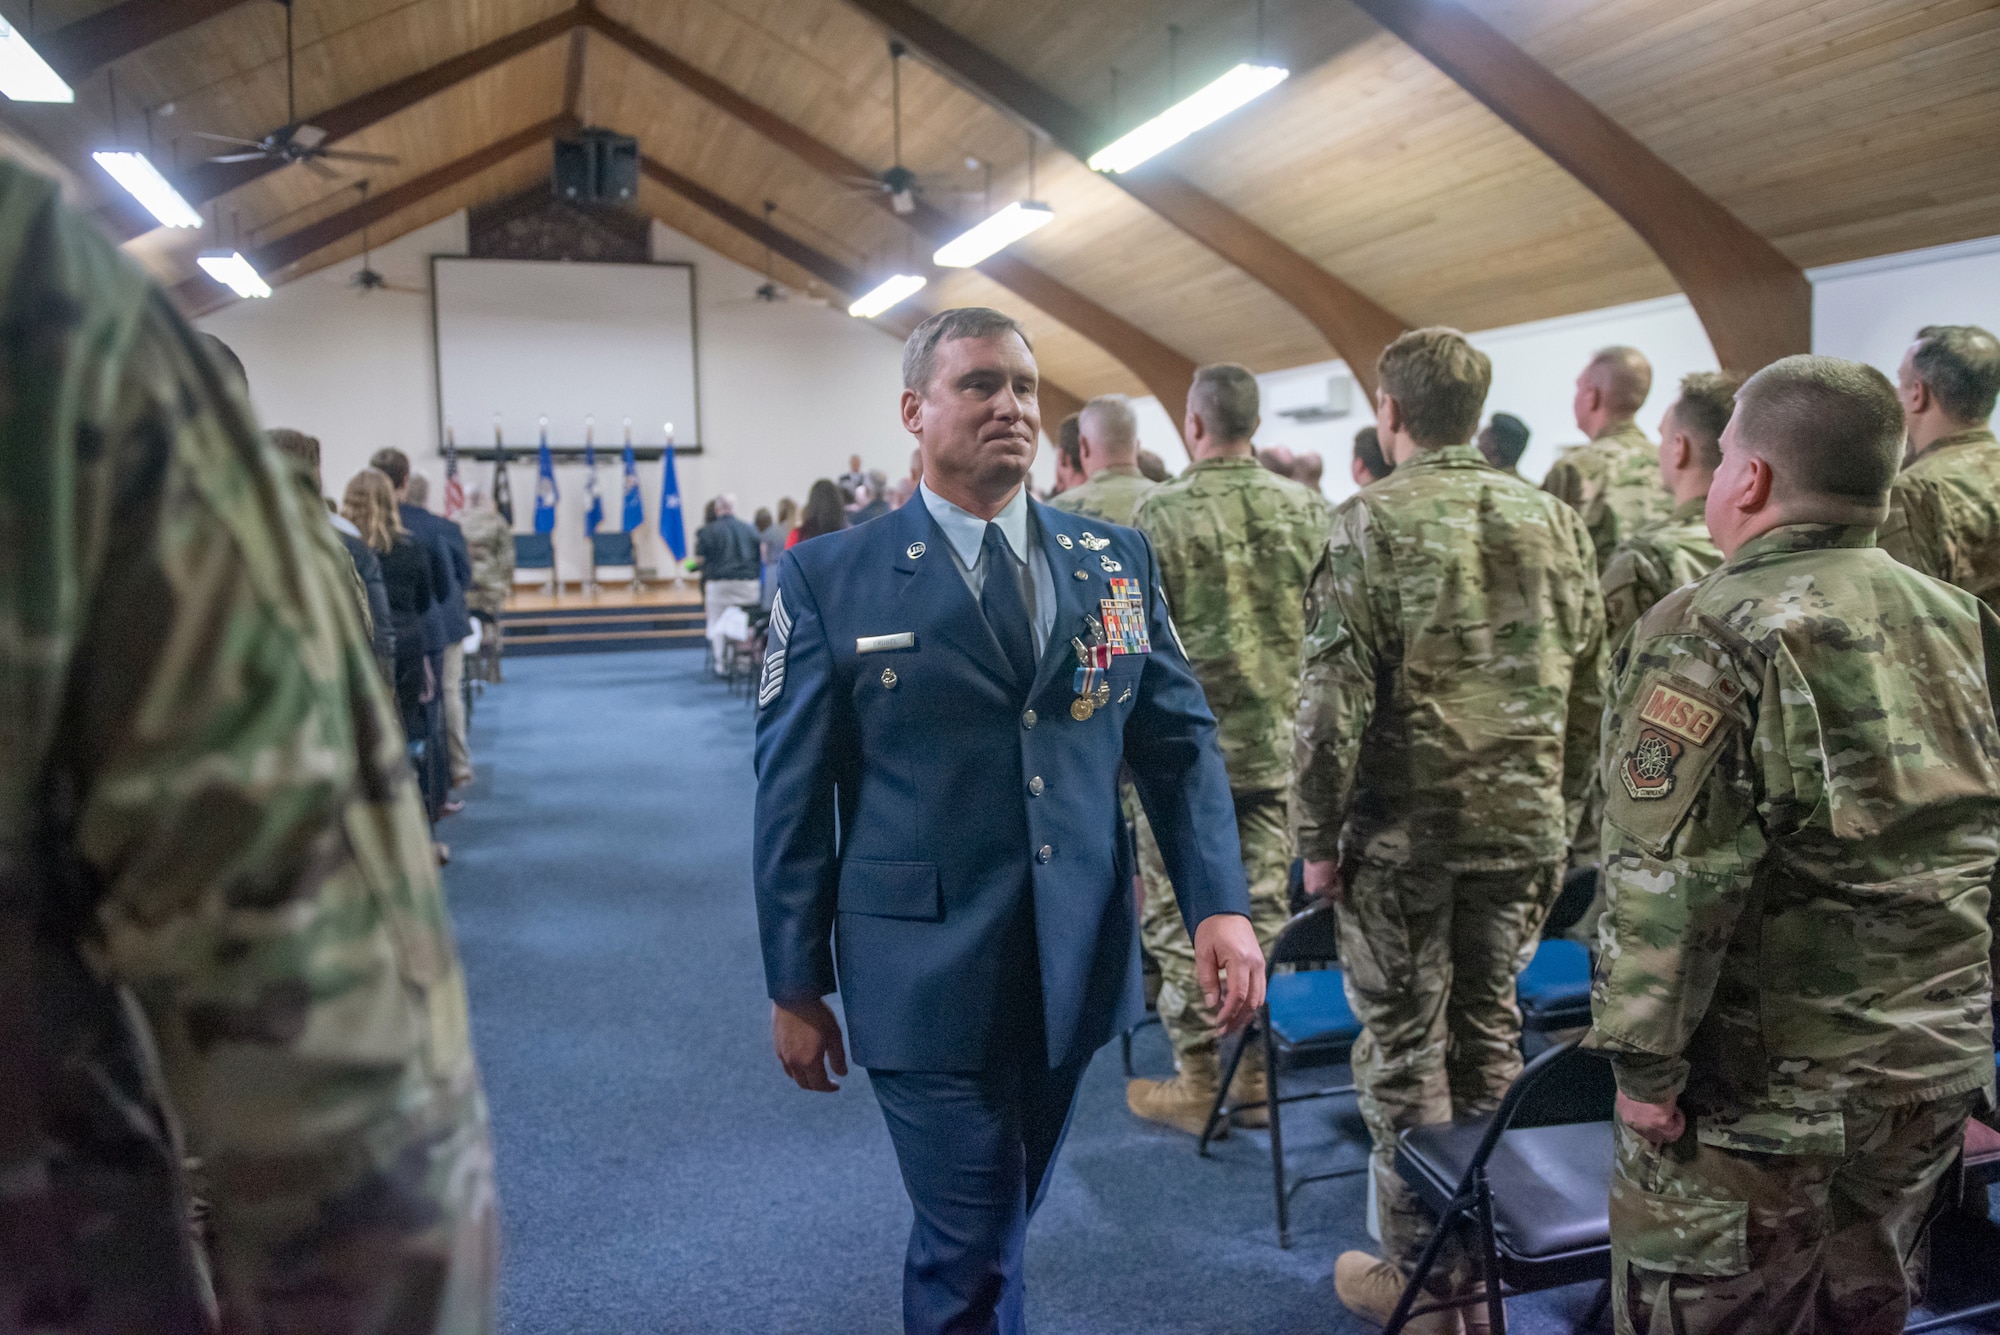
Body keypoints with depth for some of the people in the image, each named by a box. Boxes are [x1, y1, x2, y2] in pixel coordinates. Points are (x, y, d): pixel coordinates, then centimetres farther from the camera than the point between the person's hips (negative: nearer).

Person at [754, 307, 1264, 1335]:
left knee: (1005, 1214, 21)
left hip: (1078, 963, 4)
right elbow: (792, 795, -4)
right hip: (928, 972, -4)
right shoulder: (829, 580, -6)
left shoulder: (1116, 559, 4)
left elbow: (1180, 738, 5)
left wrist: (1218, 903, -7)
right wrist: (795, 987, -1)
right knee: (971, 1243, 4)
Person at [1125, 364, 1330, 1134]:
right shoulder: (1306, 509, 2)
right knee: (1261, 911, 13)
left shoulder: (1161, 515, -10)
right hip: (1276, 747, 4)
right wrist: (1309, 733, 15)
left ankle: (1198, 1085, 16)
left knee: (1181, 919, 7)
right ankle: (1255, 1071, 24)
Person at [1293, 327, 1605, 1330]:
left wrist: (1317, 837, -7)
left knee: (1404, 1042, 7)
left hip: (1404, 826, -5)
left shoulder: (1373, 522, -10)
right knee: (1489, 1029, 18)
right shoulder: (1552, 519, 6)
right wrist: (1562, 811, 18)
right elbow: (1588, 687, 9)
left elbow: (1335, 698, -14)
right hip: (1525, 824, 5)